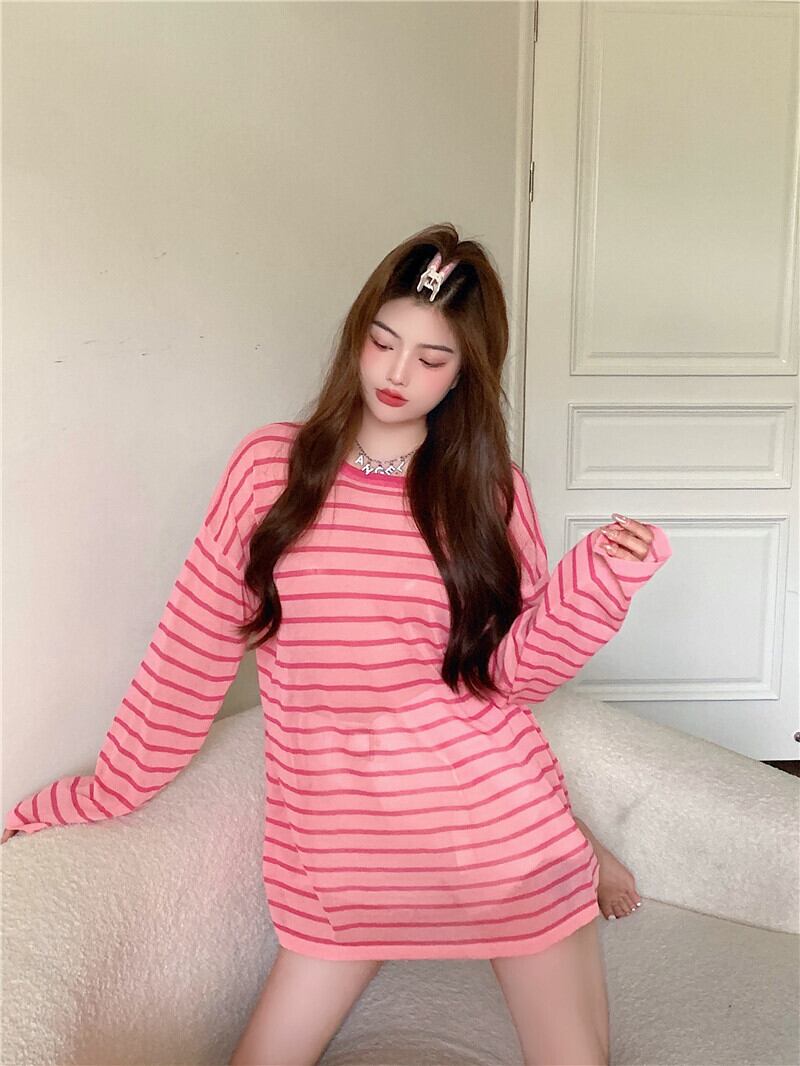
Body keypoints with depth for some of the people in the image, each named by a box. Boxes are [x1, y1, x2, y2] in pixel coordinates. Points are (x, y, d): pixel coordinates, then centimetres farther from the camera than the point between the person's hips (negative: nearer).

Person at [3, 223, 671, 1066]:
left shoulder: (492, 489, -3)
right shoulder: (270, 466, -5)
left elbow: (513, 669, -3)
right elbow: (191, 648, -1)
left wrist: (602, 575, -18)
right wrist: (104, 792, 3)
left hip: (495, 822, 0)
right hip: (343, 841, 1)